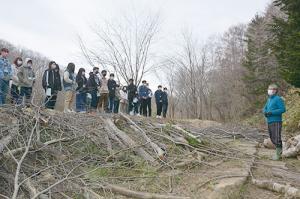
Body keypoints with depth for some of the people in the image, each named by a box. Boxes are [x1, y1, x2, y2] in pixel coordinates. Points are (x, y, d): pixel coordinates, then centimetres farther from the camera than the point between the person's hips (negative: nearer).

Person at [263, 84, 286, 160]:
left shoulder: (278, 99, -9)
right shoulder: (269, 99, 15)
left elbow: (283, 109, -15)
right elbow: (265, 108, 21)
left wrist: (271, 112, -19)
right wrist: (265, 112, -2)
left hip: (276, 122, -8)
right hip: (269, 122, 8)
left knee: (277, 138, -5)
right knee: (272, 138, 14)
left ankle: (278, 154, 5)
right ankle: (280, 150, 29)